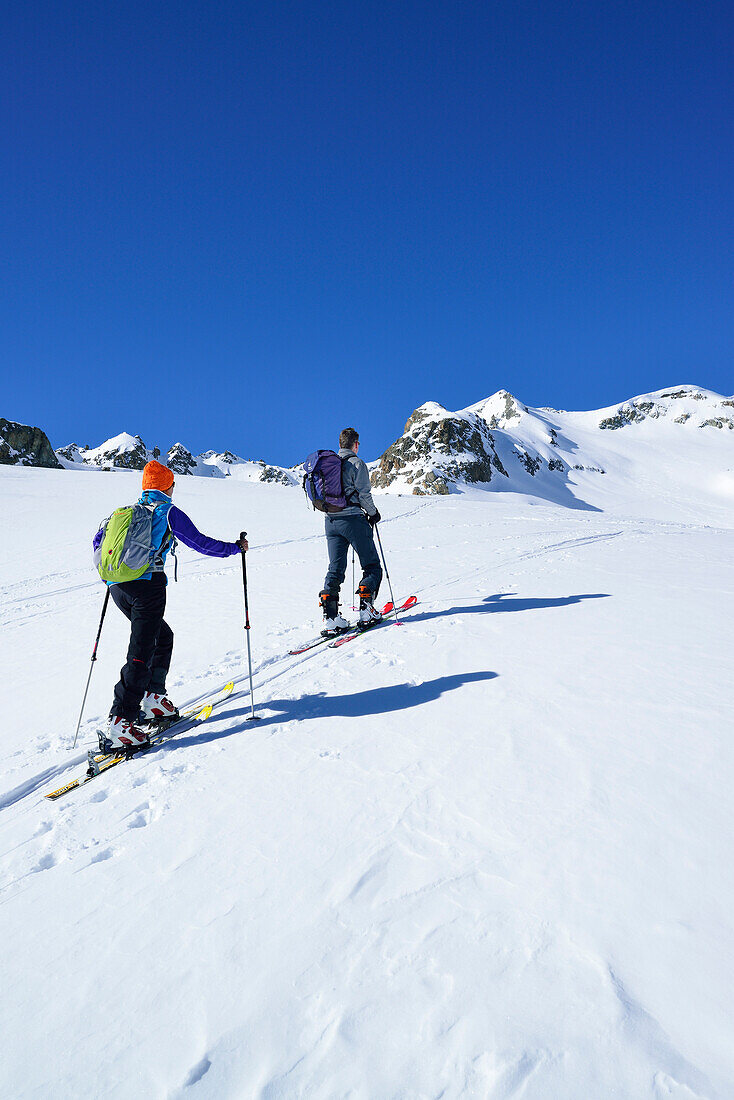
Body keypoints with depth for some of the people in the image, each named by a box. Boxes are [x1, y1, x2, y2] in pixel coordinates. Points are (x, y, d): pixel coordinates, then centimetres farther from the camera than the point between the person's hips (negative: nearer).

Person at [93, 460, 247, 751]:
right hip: (147, 587, -7)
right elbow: (201, 543, 3)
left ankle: (152, 699, 24)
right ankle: (119, 723, -14)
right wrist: (235, 547, 14)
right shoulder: (169, 513, 3)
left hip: (119, 588, 7)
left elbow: (99, 539, 24)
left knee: (163, 637, 23)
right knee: (141, 653, -8)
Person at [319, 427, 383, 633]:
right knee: (372, 566, 6)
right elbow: (364, 495, -11)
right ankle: (366, 610, -8)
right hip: (353, 519, -6)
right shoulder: (356, 463, -6)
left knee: (335, 569, 6)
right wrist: (373, 513, 6)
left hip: (330, 520, 6)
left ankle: (330, 618, -6)